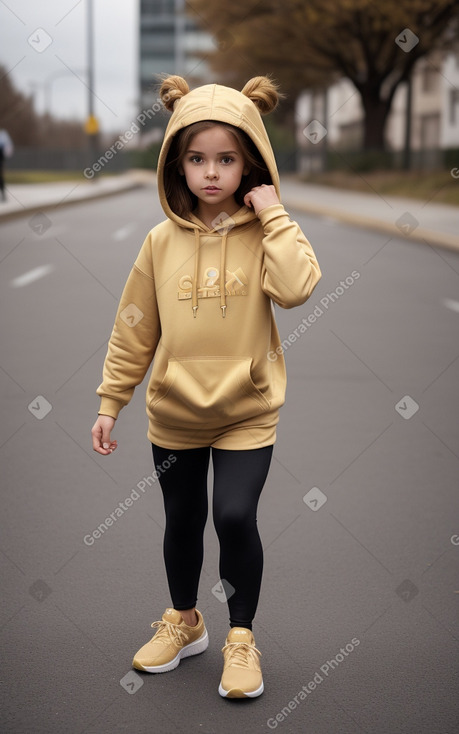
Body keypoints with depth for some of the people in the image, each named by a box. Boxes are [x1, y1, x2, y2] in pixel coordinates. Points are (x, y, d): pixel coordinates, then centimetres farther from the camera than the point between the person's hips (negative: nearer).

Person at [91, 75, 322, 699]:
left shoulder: (266, 235, -8)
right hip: (174, 412, 3)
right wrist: (110, 403, 4)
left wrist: (273, 214, -24)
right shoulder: (162, 241, -2)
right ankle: (184, 622, 40)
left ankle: (242, 637, 13)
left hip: (247, 409, -3)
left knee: (235, 515, -10)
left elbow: (297, 288, -29)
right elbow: (133, 330, 4)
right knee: (182, 520, 15)